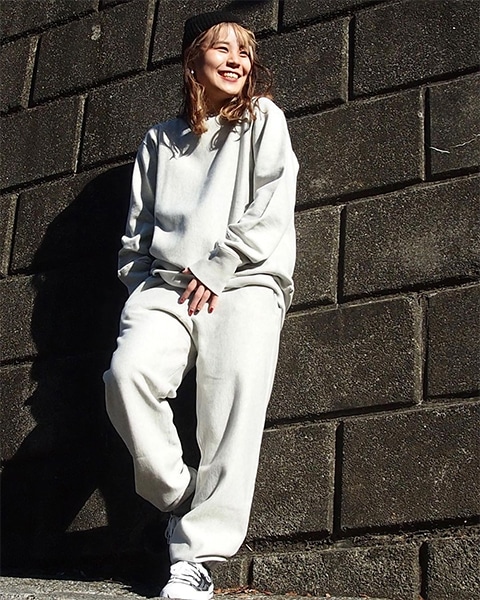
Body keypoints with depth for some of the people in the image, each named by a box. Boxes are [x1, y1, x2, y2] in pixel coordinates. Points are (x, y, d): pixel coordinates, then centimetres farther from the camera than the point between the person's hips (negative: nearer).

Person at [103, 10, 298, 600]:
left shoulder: (263, 119, 17)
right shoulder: (160, 140, 25)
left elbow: (272, 208, 3)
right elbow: (136, 230, 24)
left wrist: (216, 269, -6)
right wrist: (138, 284, 6)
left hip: (243, 282, -2)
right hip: (165, 285, 3)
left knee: (235, 393, -26)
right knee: (128, 373, -28)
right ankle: (180, 500, -13)